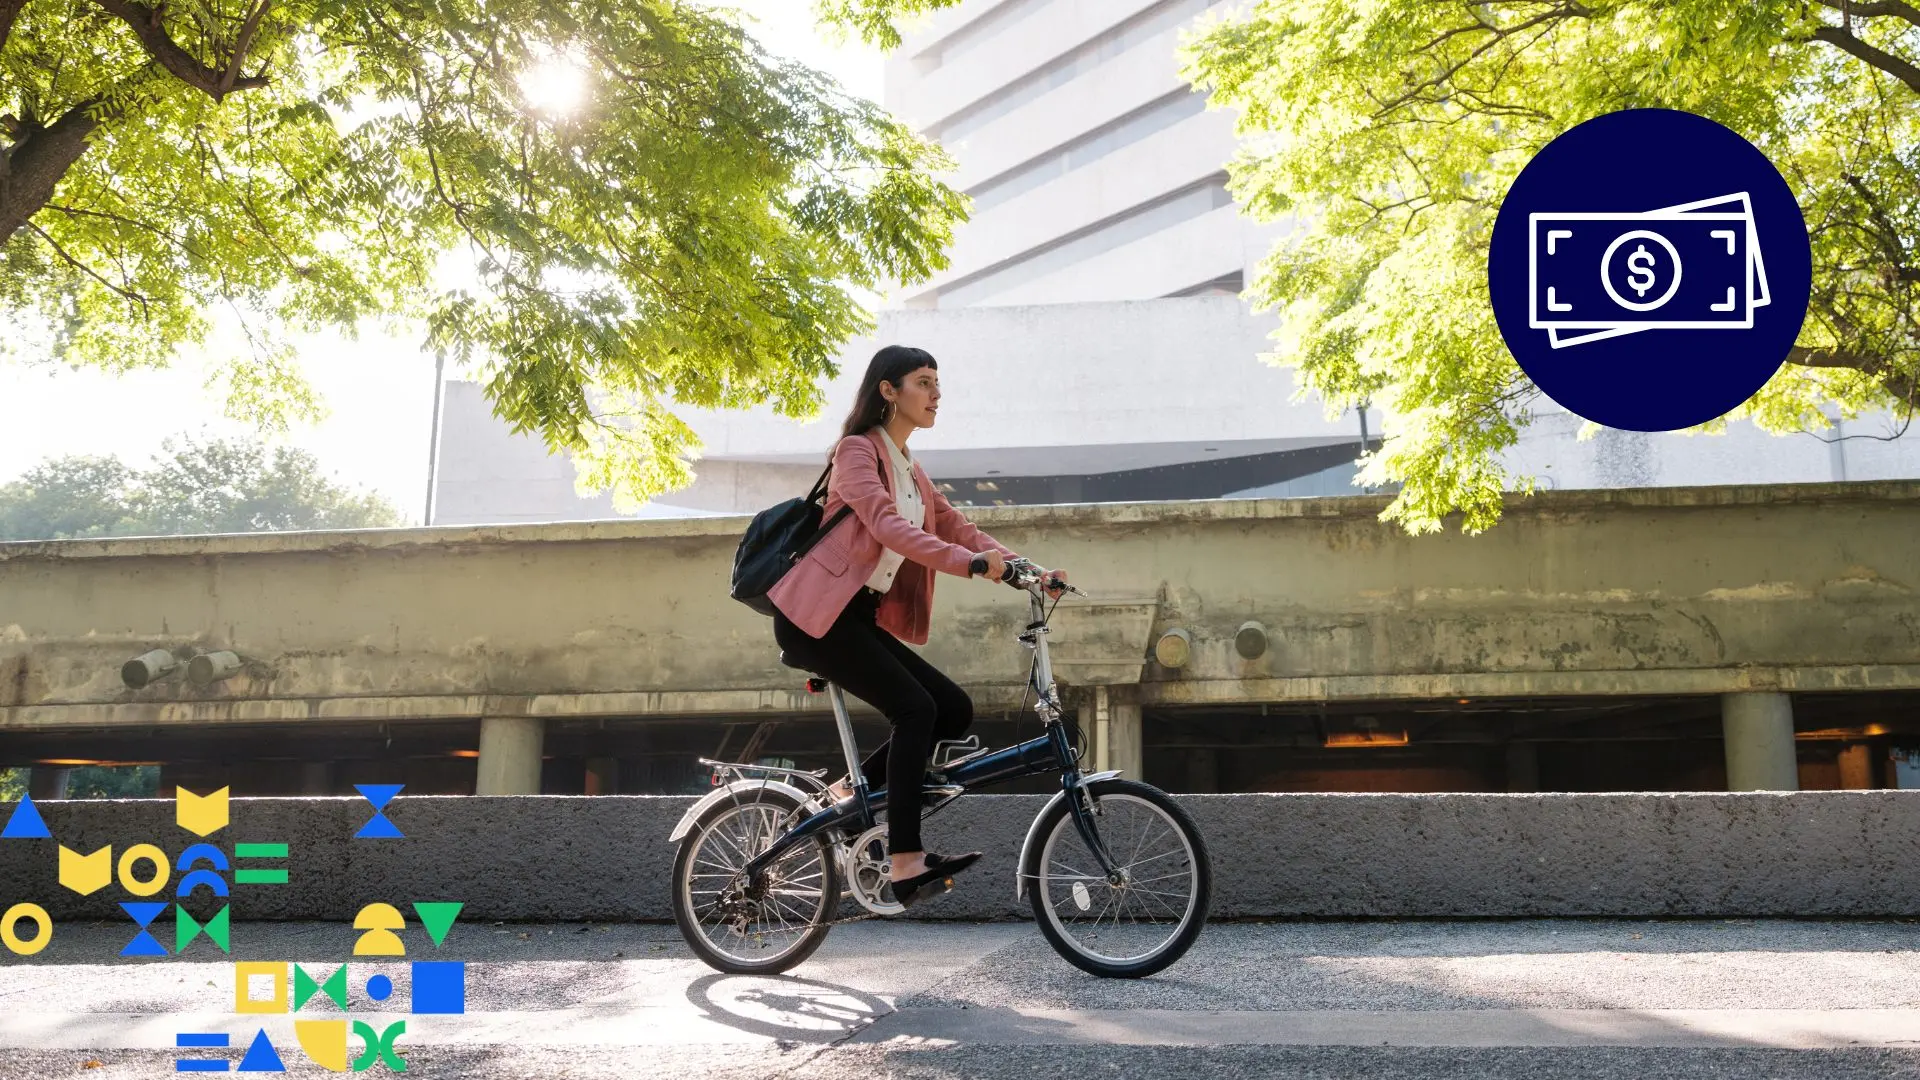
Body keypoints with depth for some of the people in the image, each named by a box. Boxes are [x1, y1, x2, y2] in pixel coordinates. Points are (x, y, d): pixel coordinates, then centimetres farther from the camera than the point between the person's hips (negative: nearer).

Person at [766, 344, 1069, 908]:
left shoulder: (909, 469, 18)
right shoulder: (858, 450, -8)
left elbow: (956, 526, 10)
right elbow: (887, 526, -25)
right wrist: (969, 563, -37)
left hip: (860, 616, 8)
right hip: (816, 614, -8)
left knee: (955, 709, -1)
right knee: (915, 708, -20)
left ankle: (853, 791, 9)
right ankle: (906, 862, -19)